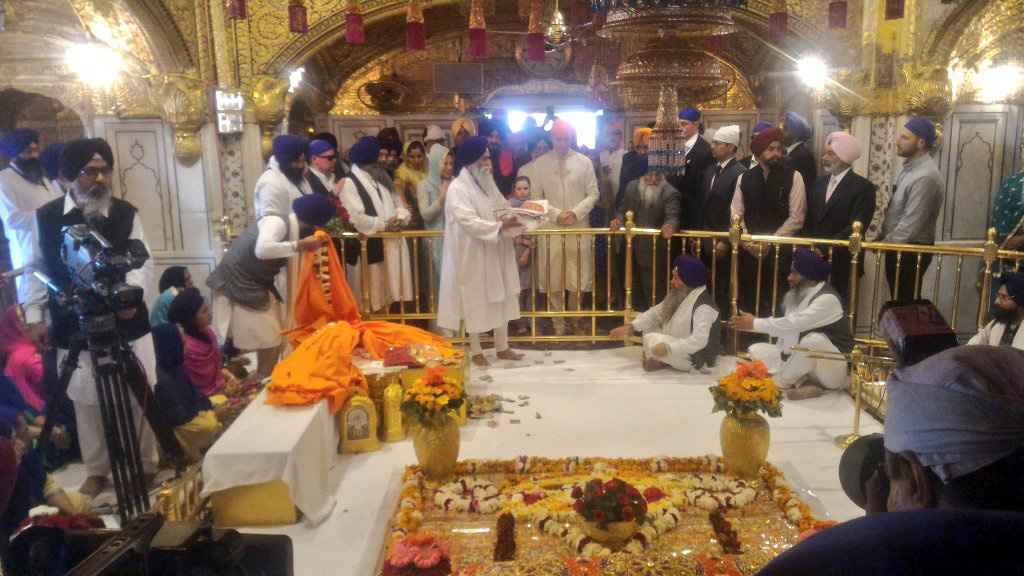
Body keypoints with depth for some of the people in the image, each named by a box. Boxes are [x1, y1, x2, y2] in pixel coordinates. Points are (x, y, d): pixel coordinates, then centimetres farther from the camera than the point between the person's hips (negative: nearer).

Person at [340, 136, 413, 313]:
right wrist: (384, 225, -14)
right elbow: (356, 218, -19)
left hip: (392, 245, 8)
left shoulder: (380, 179, 19)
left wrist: (400, 219, -7)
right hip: (368, 249, -7)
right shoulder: (349, 183, -8)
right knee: (371, 300, -1)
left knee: (392, 295, 10)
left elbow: (398, 204, 15)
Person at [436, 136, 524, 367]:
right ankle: (475, 351, 16)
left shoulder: (488, 184, 11)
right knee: (476, 301, 3)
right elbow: (469, 222, -25)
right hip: (473, 256, -7)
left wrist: (516, 217, -12)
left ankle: (502, 347, 23)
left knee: (502, 298, 11)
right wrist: (500, 226, -32)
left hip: (496, 253, 8)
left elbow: (504, 208, 11)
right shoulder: (457, 189, -15)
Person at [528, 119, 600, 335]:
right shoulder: (540, 163, 3)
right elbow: (536, 197, 2)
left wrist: (575, 212, -11)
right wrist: (556, 214, -11)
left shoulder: (584, 162, 3)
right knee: (553, 280, 1)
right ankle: (559, 325, 12)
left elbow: (593, 194, 4)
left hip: (579, 227, 0)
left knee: (578, 278, 4)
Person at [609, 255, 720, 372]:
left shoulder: (703, 306, -27)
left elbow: (699, 340, -35)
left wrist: (669, 349, -39)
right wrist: (631, 326, -7)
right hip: (680, 347, 9)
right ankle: (656, 358, -10)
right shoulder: (678, 295, 2)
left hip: (697, 359, -9)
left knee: (652, 340, -23)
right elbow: (655, 313, 5)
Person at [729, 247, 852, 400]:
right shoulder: (797, 294, 3)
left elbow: (793, 323, -32)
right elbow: (788, 328, 2)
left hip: (833, 369, -8)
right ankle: (803, 383, -14)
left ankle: (781, 382, -13)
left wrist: (754, 323, -25)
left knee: (814, 339, -38)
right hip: (802, 362, 8)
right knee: (756, 350, 2)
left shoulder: (828, 299, -23)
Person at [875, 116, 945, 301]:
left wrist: (885, 244, -14)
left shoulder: (925, 176, -23)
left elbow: (911, 223, -24)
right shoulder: (911, 166, 9)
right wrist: (883, 237, 10)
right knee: (898, 299, 18)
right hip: (899, 245, 9)